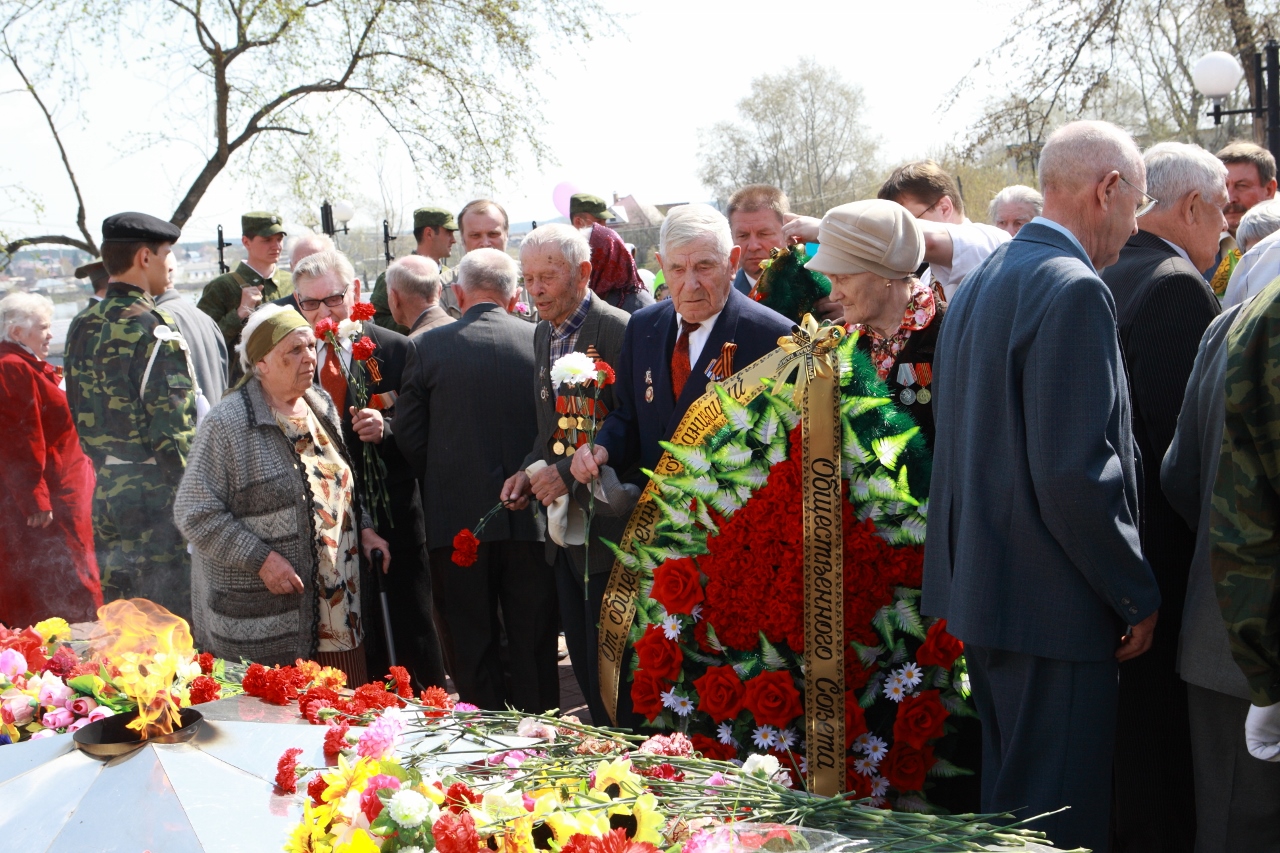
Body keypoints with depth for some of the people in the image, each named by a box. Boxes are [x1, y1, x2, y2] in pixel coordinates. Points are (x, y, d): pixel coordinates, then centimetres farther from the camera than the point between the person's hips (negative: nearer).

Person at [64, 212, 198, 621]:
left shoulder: (84, 327, 9)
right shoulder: (153, 330, -16)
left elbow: (79, 414, 15)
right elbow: (172, 429, -18)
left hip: (106, 491, 8)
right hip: (156, 494, -8)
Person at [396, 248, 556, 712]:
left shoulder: (426, 347, -4)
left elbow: (409, 436, -1)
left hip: (457, 520, -1)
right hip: (531, 517, 1)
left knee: (473, 644, 9)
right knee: (533, 644, 11)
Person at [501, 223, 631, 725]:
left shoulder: (619, 331, -15)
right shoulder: (544, 333, 12)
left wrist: (569, 471, -21)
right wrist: (531, 471, 5)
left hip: (607, 524, -8)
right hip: (562, 524, 8)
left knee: (609, 663, 0)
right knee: (582, 658, 15)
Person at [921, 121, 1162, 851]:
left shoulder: (981, 283, 12)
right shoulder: (1074, 290, -18)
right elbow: (1076, 473, -23)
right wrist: (1138, 595, -11)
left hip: (981, 588, 10)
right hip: (1057, 602, -10)